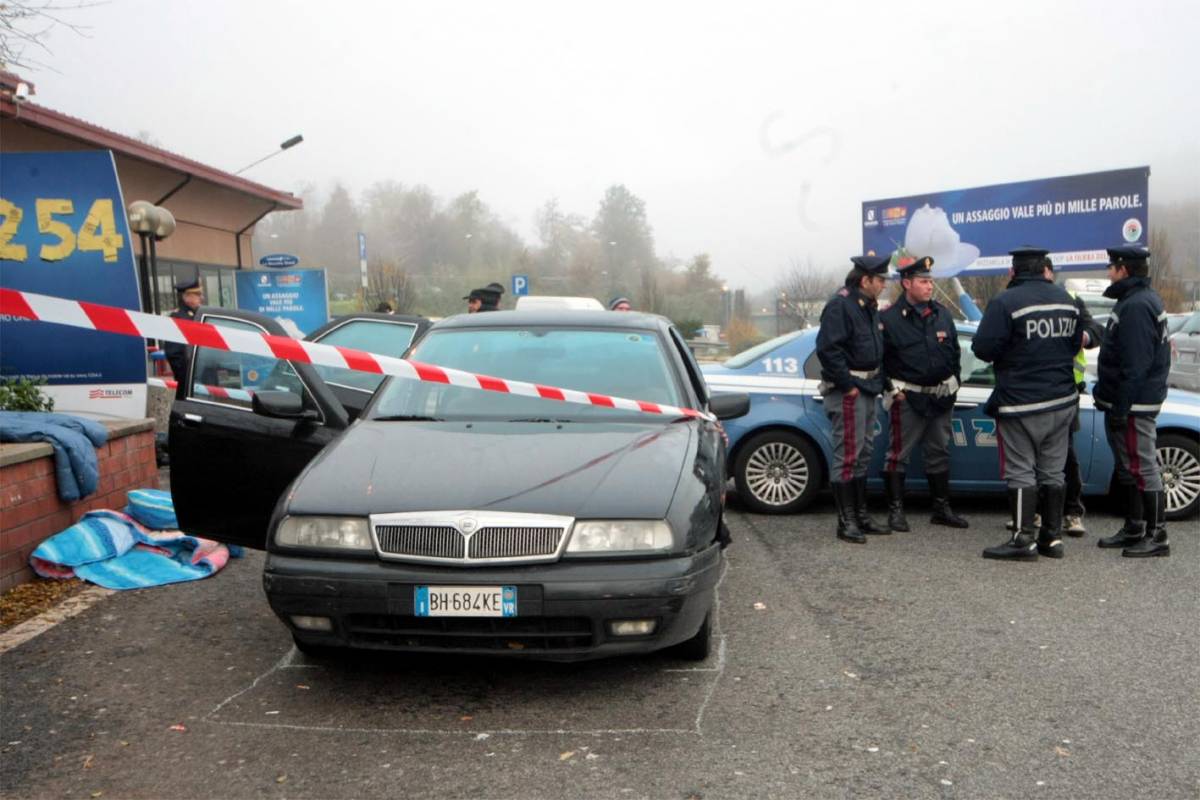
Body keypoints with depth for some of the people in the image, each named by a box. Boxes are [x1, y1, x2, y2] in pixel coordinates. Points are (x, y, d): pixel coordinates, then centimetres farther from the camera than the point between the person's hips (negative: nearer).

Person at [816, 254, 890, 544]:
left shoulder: (868, 307, 17)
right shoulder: (840, 305, -15)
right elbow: (827, 348, -23)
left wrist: (876, 382, 14)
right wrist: (847, 385, -21)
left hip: (867, 389, 10)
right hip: (847, 392, -10)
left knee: (863, 454, 15)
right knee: (847, 456, -7)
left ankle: (860, 514, 24)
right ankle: (846, 522, -1)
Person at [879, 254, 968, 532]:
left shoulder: (942, 314, 9)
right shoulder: (889, 317, -9)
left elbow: (955, 351, 18)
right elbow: (879, 358, -7)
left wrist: (954, 382, 11)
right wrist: (892, 389, -11)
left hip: (940, 395, 6)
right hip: (907, 397, -6)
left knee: (939, 453, 13)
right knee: (899, 454, -2)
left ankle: (942, 508, 23)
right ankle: (895, 510, 7)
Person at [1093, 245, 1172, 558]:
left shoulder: (1136, 306, -19)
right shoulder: (1141, 299, 15)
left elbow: (1135, 365, -23)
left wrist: (1120, 408, -22)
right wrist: (1107, 394, 21)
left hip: (1133, 405, -11)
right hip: (1128, 402, 11)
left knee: (1143, 468, -5)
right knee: (1129, 468, 16)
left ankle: (1156, 536, 2)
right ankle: (1134, 529, 25)